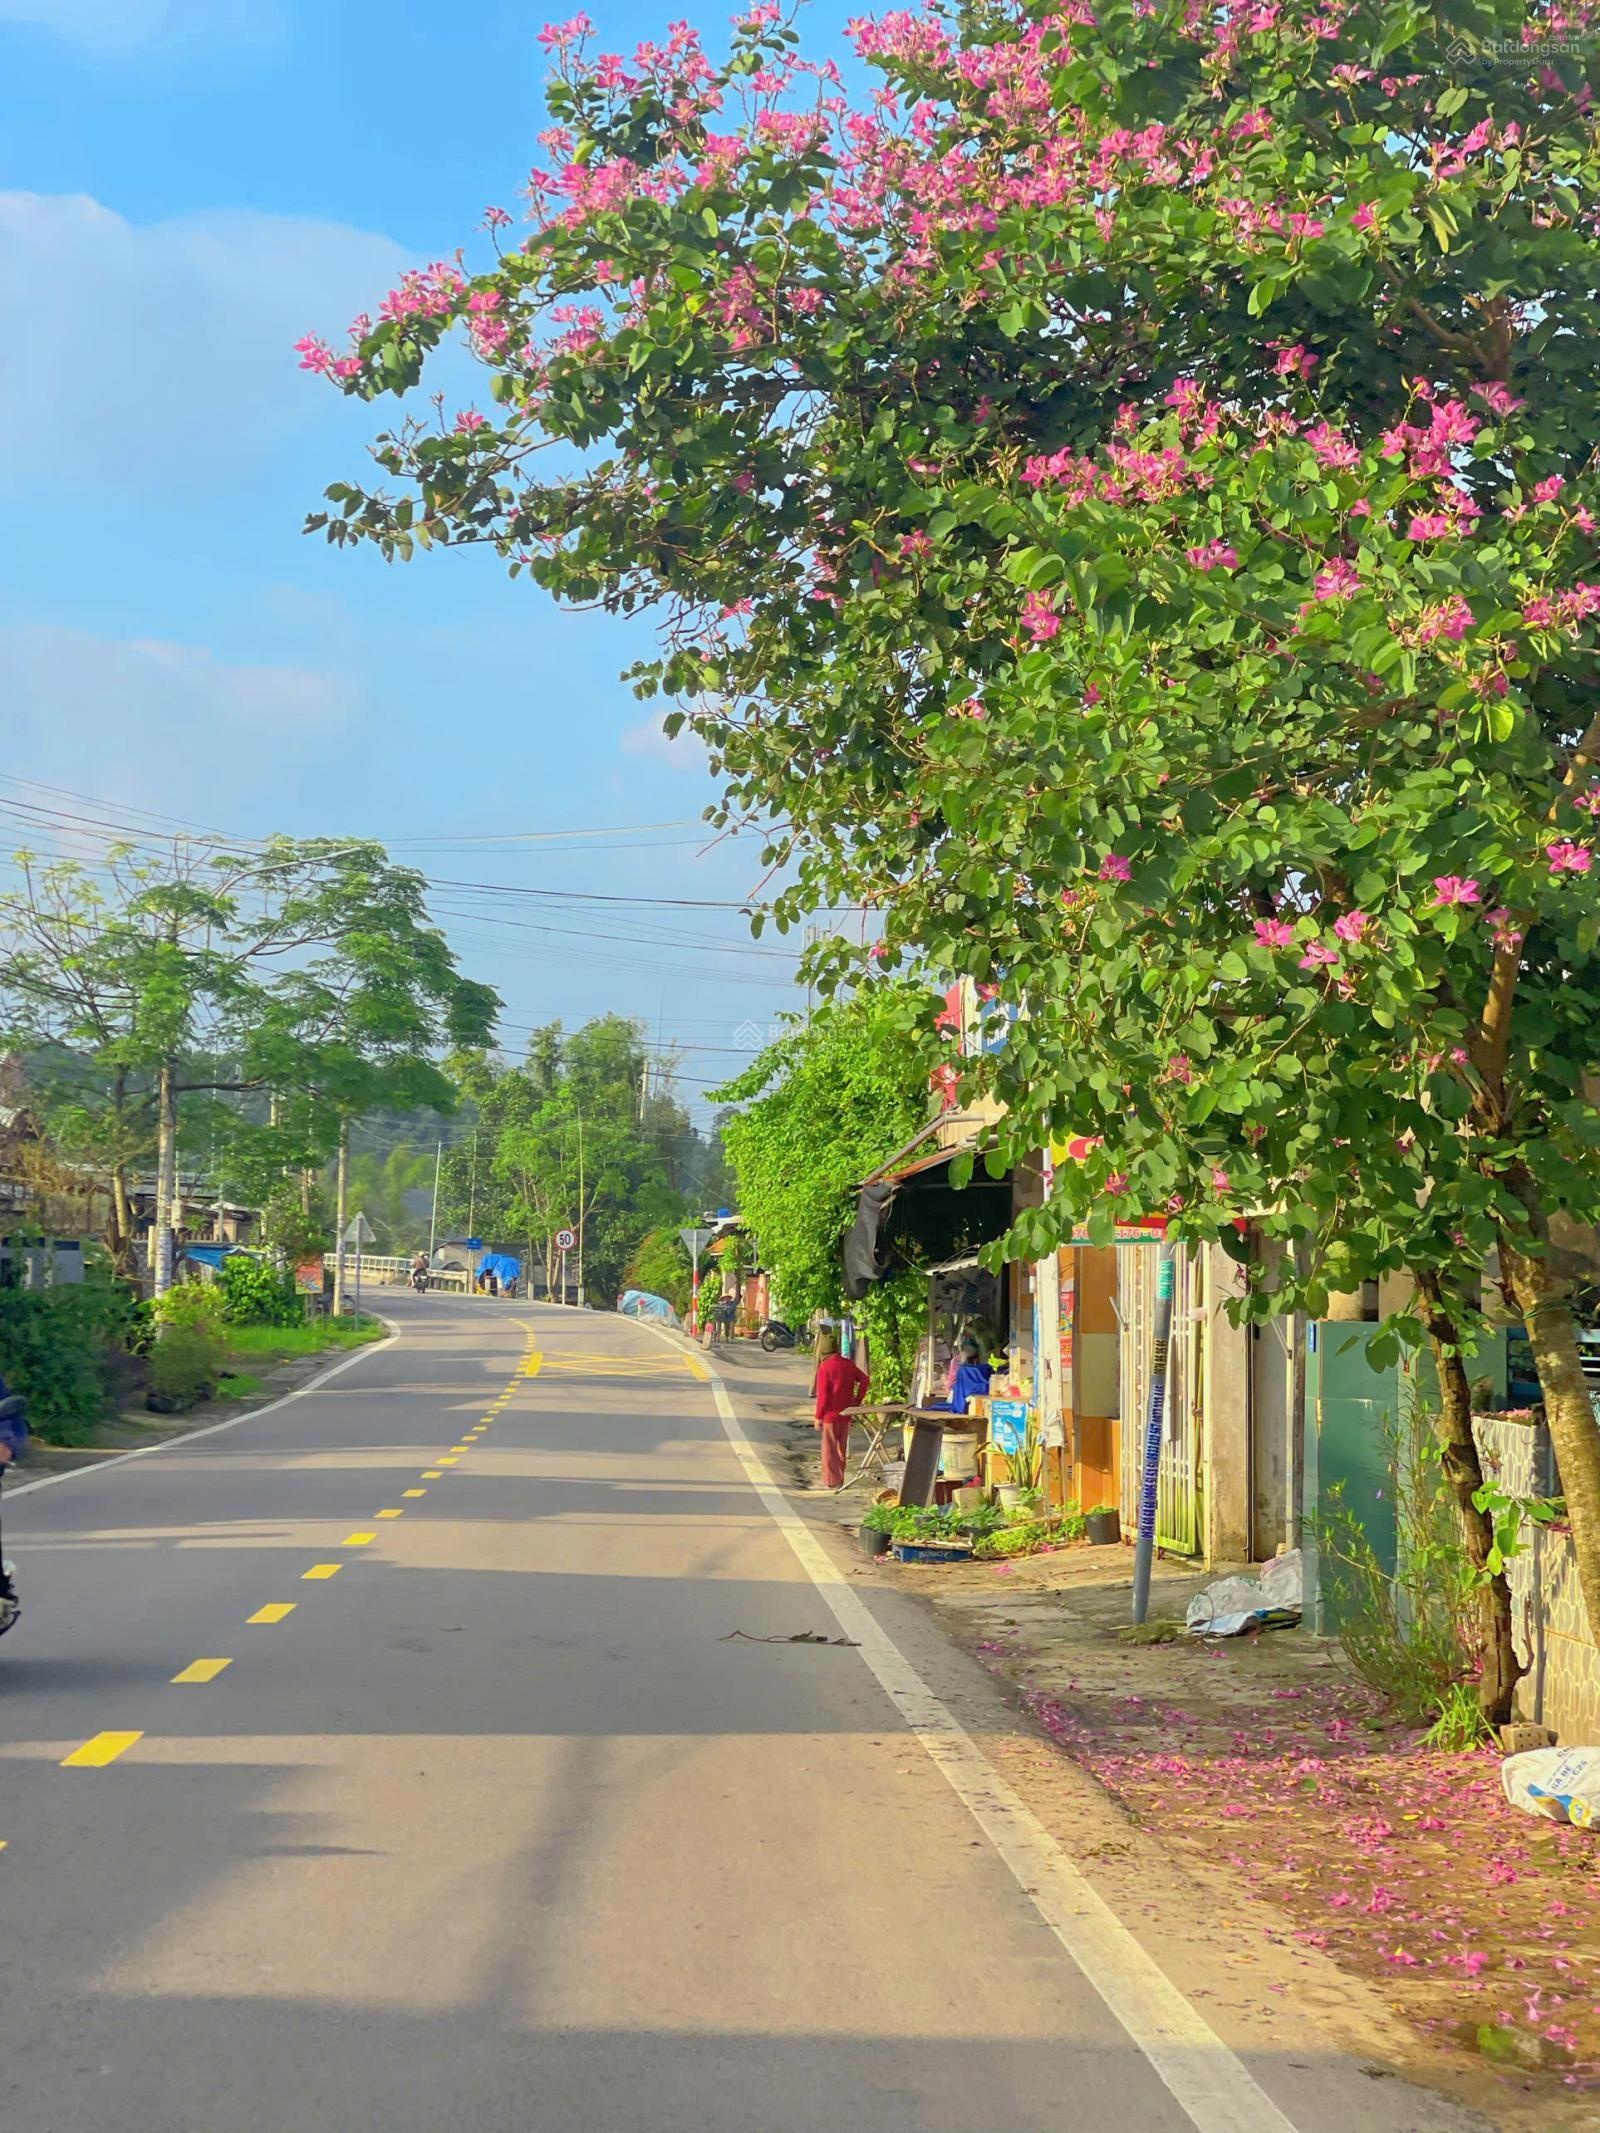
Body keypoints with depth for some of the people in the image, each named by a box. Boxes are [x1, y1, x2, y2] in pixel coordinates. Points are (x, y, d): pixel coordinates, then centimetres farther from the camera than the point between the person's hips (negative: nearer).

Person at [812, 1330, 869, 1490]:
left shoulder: (825, 1367, -15)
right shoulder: (847, 1364, 3)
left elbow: (822, 1395, -15)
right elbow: (864, 1379, 7)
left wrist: (818, 1417, -9)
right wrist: (857, 1400, 11)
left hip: (830, 1414, -6)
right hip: (846, 1414, 6)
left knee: (829, 1448, 3)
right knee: (842, 1447, 15)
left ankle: (831, 1481, 5)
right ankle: (840, 1479, 21)